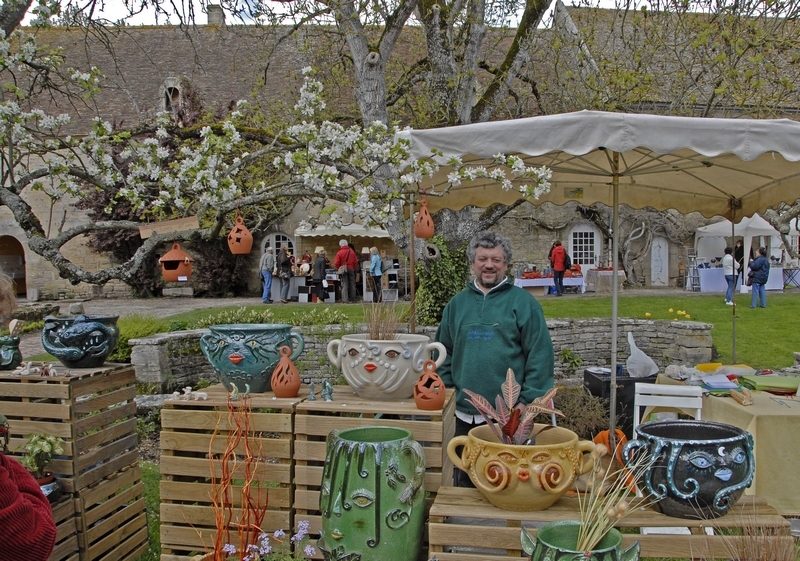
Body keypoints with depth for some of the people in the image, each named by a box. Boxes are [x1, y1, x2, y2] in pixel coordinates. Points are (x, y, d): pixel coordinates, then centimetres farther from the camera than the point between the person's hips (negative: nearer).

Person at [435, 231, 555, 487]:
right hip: (465, 415, 4)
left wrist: (528, 402, -11)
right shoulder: (457, 303, 10)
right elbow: (444, 352, 16)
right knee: (464, 483, 16)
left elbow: (540, 355, -7)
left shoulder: (523, 302, -3)